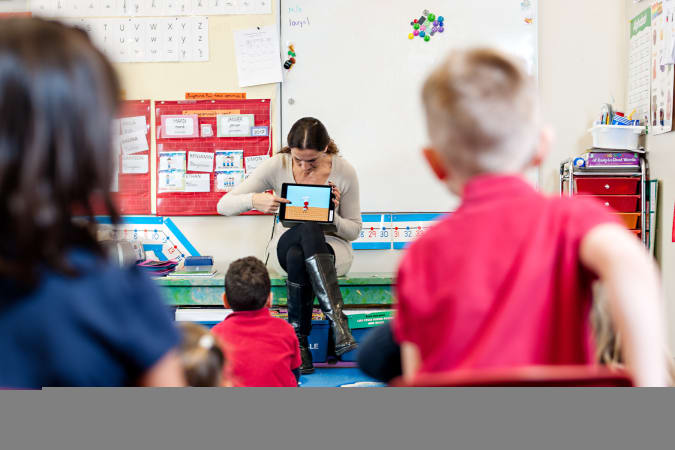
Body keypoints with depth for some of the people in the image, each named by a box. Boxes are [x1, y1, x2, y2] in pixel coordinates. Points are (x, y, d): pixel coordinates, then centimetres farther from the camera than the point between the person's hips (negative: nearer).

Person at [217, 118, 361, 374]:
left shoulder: (344, 171, -10)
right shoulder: (277, 166, -10)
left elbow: (354, 230, 0)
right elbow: (224, 206, -11)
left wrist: (333, 218, -22)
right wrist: (254, 200, -31)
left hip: (332, 246, 0)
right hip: (285, 245, 1)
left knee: (298, 257, -38)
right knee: (308, 230, -38)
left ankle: (299, 340, -32)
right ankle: (338, 322, -40)